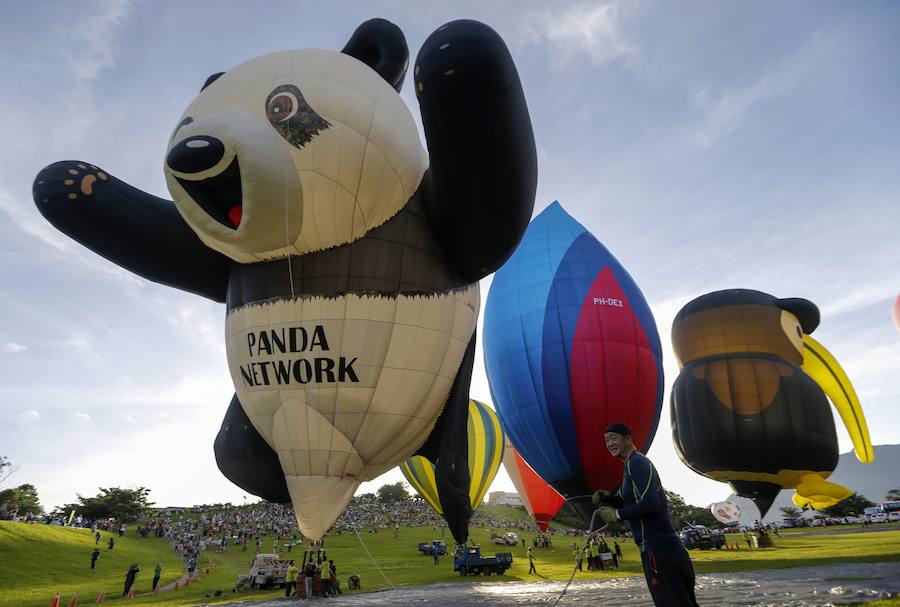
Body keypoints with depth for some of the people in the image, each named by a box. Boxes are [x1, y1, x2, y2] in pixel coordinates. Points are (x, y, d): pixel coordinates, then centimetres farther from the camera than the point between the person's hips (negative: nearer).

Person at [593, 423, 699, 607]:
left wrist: (616, 514, -14)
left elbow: (650, 504, -24)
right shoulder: (638, 462, 18)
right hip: (665, 546, 11)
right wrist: (608, 498, 6)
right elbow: (631, 501, 22)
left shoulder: (636, 462, -13)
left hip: (657, 549, -11)